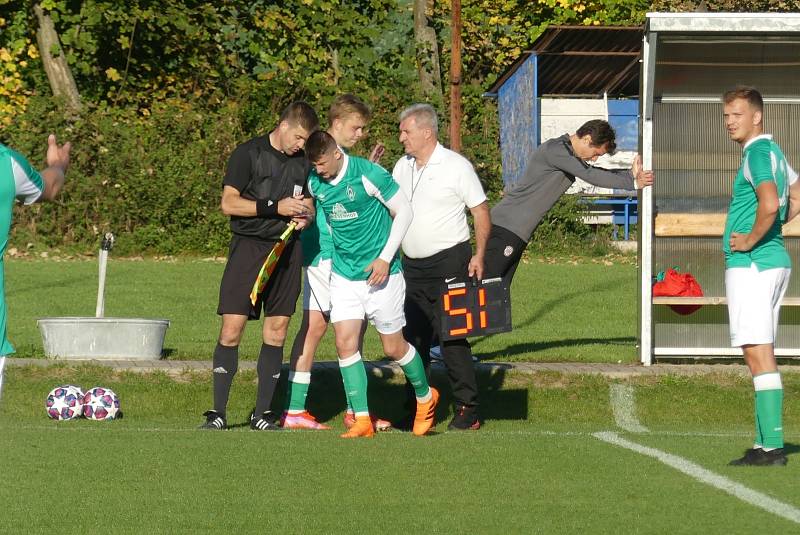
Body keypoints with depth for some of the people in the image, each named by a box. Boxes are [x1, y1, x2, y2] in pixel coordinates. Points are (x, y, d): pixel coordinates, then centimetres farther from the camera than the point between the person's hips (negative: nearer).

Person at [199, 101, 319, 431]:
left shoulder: (303, 162, 13)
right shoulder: (248, 154, -3)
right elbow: (228, 203, -8)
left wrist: (305, 215, -1)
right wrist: (275, 208, -15)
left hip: (287, 250, 5)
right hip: (248, 246, -5)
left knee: (277, 329, 4)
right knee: (232, 328, -9)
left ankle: (262, 413, 12)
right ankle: (218, 413, -5)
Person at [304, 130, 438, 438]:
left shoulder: (368, 175, -17)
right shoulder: (314, 183, -1)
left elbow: (404, 211, -10)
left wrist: (385, 257, -13)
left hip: (381, 274, -5)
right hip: (343, 274, 5)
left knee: (393, 347, 5)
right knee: (345, 343, -8)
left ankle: (425, 398, 31)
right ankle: (362, 419, -3)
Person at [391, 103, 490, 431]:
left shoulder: (456, 166, -7)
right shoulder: (402, 167, 11)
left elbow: (481, 212, -7)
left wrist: (479, 255, -15)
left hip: (449, 261, -7)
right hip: (413, 265, 7)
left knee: (452, 337, -9)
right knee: (413, 337, 8)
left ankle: (467, 409, -5)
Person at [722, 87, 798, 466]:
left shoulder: (758, 153, -14)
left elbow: (769, 205, -30)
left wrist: (749, 241, -16)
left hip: (752, 264, -11)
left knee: (758, 352, -12)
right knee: (761, 355, 13)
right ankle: (765, 444, 15)